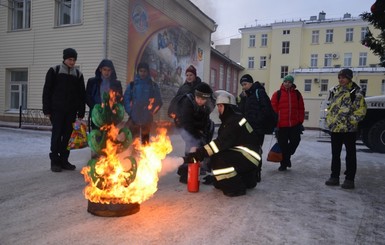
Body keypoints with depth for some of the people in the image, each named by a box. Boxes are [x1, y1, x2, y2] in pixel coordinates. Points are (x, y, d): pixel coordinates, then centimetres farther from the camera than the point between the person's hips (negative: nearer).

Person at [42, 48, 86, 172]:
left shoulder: (78, 74, 9)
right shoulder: (54, 71, 1)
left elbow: (82, 95, 9)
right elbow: (46, 91, 1)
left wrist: (81, 113, 3)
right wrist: (47, 110, -5)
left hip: (71, 111, 3)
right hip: (57, 109, -3)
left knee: (67, 135, 5)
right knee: (57, 134, -2)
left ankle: (64, 160, 15)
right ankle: (55, 161, 7)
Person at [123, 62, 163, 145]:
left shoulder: (154, 86, 4)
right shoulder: (132, 85, 5)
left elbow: (158, 101, 5)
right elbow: (126, 99, 4)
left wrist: (152, 111, -4)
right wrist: (130, 112, -6)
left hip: (147, 119, 0)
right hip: (134, 118, 0)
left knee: (145, 141, 9)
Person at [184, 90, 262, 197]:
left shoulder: (235, 121, -21)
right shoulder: (230, 119, 10)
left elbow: (220, 143, -30)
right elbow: (221, 142, 7)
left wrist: (197, 155, -31)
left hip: (250, 156, -10)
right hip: (242, 154, 10)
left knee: (218, 159, -25)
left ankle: (236, 188, -9)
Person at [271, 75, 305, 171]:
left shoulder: (297, 94, 8)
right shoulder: (277, 94, 0)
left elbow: (301, 108, 9)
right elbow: (273, 108, -4)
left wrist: (300, 121, 4)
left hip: (294, 124, 2)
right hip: (281, 125, -2)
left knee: (295, 141, 3)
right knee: (283, 145, 5)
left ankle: (287, 156, 30)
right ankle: (284, 164, 18)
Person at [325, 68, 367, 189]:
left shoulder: (356, 92, -9)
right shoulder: (335, 91, 10)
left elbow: (361, 110, -12)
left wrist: (351, 121, -15)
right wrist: (329, 120, 8)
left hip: (349, 129, -6)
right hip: (335, 128, 6)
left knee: (350, 154, 4)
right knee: (335, 154, 12)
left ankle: (349, 179, 12)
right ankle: (334, 177, 22)